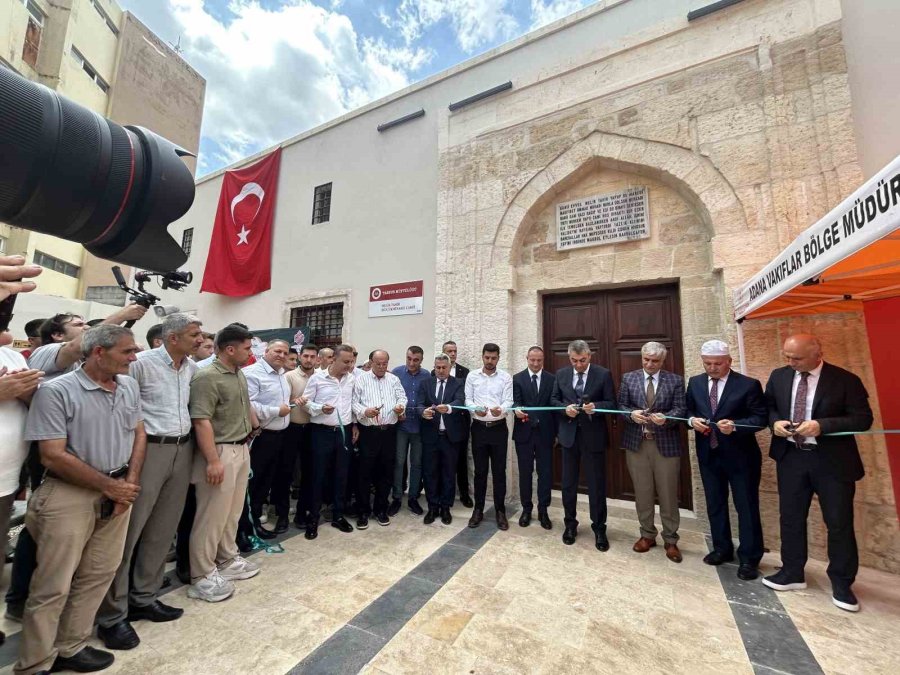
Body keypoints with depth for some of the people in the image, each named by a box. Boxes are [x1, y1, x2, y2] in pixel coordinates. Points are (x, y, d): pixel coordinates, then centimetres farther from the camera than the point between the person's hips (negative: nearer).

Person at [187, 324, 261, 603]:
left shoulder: (239, 375, 10)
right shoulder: (207, 377, -18)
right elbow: (201, 422, -23)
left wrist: (255, 425, 24)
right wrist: (213, 460, -25)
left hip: (242, 449, 9)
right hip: (221, 453, -9)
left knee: (232, 512, 20)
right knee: (212, 516, 4)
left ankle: (228, 560, 35)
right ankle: (202, 576, 19)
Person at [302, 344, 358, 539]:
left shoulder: (351, 379, 3)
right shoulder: (317, 378, -8)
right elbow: (306, 402, -4)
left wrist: (355, 425, 9)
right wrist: (320, 409, -21)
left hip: (344, 432, 4)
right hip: (322, 432, -3)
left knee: (341, 475, 12)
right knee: (319, 476, 6)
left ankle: (338, 515, 27)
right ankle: (313, 518, 22)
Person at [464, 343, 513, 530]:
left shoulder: (506, 377, -2)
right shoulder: (472, 376, 1)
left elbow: (508, 401, -7)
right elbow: (468, 400, 0)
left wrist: (500, 409, -30)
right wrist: (476, 409, -22)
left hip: (499, 428, -1)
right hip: (479, 428, 1)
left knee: (499, 471, 7)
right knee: (480, 471, 11)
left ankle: (500, 511, 22)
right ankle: (478, 509, 25)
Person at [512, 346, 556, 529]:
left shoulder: (552, 379, 3)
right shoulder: (517, 378, 1)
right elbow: (515, 401, -8)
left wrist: (556, 432, 3)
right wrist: (517, 409, -32)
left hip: (545, 432, 1)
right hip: (524, 431, 0)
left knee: (545, 472, 7)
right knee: (525, 472, 10)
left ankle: (543, 510, 22)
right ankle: (526, 508, 26)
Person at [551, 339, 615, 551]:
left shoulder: (603, 374, -5)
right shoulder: (561, 374, 2)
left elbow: (611, 403, -4)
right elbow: (554, 400, 6)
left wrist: (595, 406, -23)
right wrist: (565, 407, -14)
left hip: (593, 436, -2)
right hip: (569, 434, 3)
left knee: (597, 484, 8)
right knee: (568, 483, 13)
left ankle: (599, 529, 27)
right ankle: (570, 524, 32)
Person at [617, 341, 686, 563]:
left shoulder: (676, 380, 1)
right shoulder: (628, 378, 4)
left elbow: (680, 409, -5)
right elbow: (621, 406, 2)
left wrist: (665, 418, -25)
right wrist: (632, 414, -18)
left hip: (666, 443, -1)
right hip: (636, 442, 1)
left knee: (668, 494, 8)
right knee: (642, 492, 12)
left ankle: (670, 540, 26)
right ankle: (647, 534, 29)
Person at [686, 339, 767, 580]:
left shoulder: (749, 385, -10)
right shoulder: (695, 383, 3)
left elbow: (761, 418, -11)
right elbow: (688, 410, 10)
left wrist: (735, 425, -27)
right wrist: (692, 420, -11)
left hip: (740, 456, -4)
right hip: (708, 454, 4)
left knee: (746, 507, 8)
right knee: (714, 505, 16)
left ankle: (749, 558, 25)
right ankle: (722, 548, 34)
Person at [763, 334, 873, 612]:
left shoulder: (845, 380, -9)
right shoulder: (778, 376, 1)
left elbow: (863, 419, -10)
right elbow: (767, 408, 11)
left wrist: (822, 425, -23)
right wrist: (775, 422, -10)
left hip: (832, 461, -3)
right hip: (791, 457, 3)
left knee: (839, 522, 9)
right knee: (790, 517, 12)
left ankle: (841, 583, 29)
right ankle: (792, 573, 29)